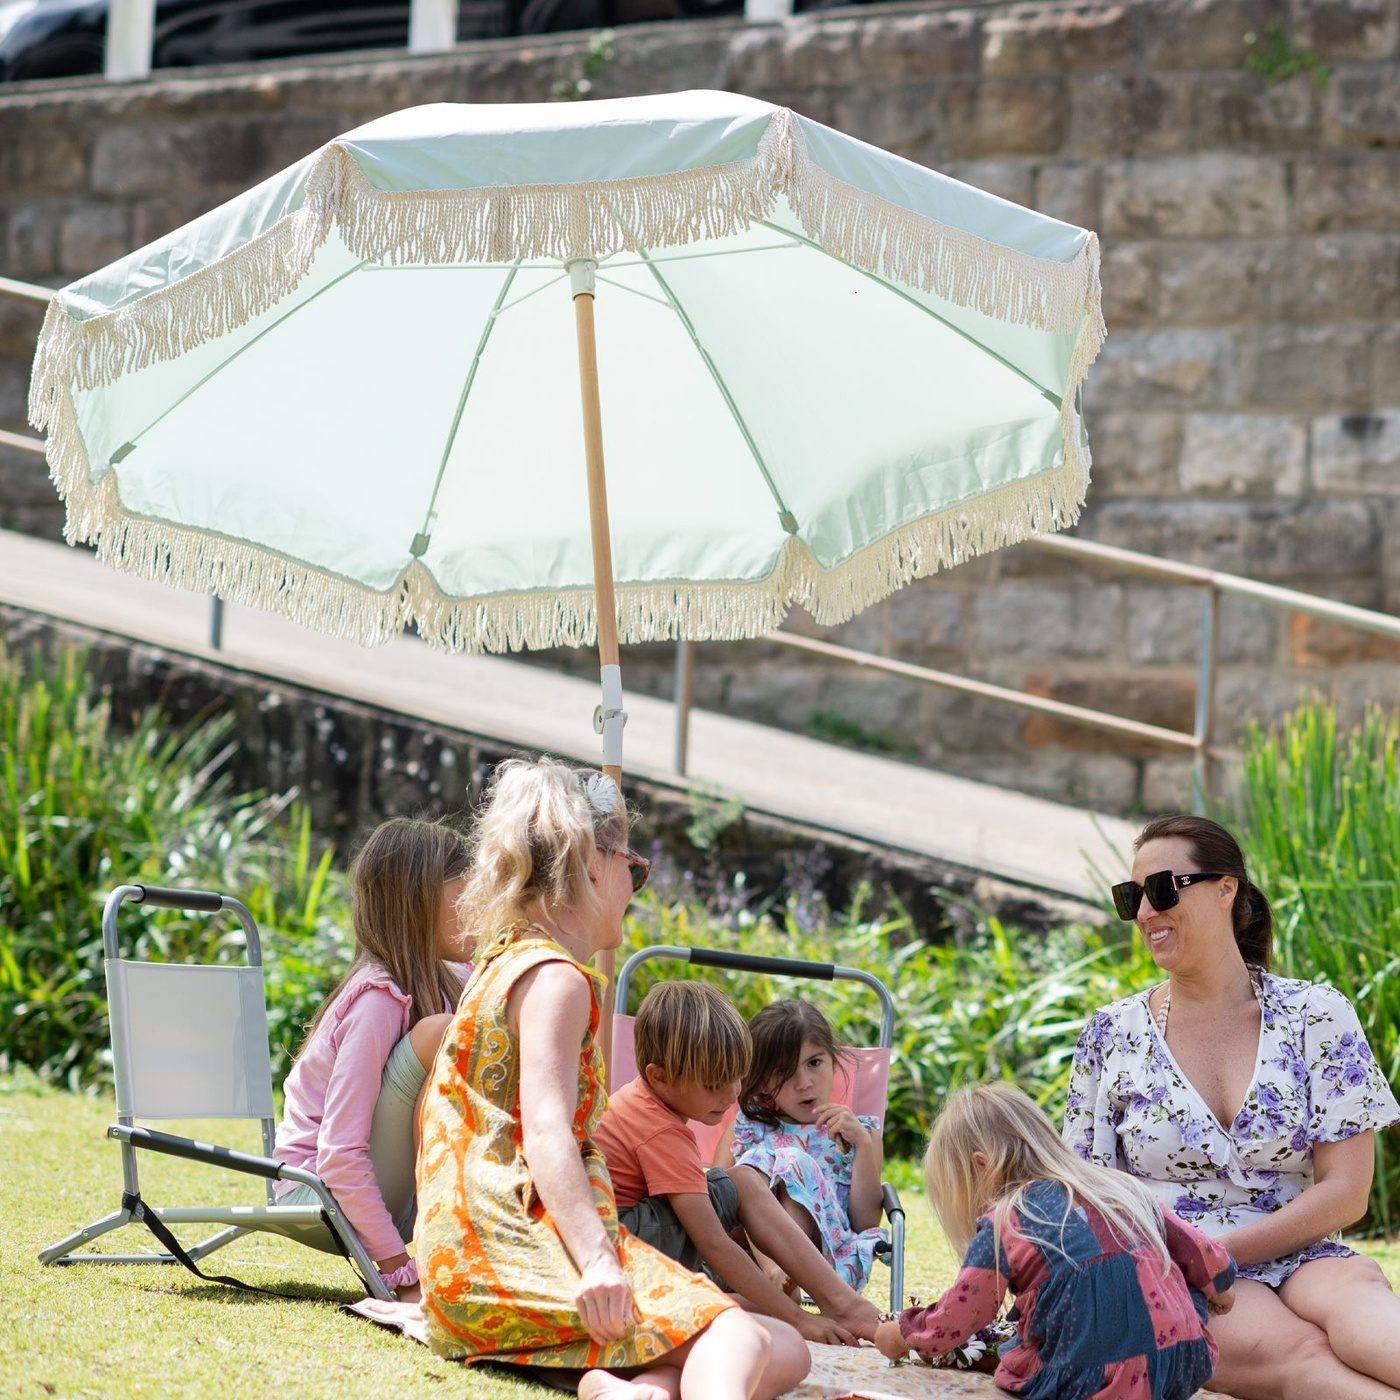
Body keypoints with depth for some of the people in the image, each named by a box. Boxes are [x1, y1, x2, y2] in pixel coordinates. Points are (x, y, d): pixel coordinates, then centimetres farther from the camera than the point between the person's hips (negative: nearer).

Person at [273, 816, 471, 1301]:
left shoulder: (438, 983, 4)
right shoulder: (378, 999, -21)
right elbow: (339, 1155, -25)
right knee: (440, 1036, -26)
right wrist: (402, 1273, -26)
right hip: (318, 1190, -9)